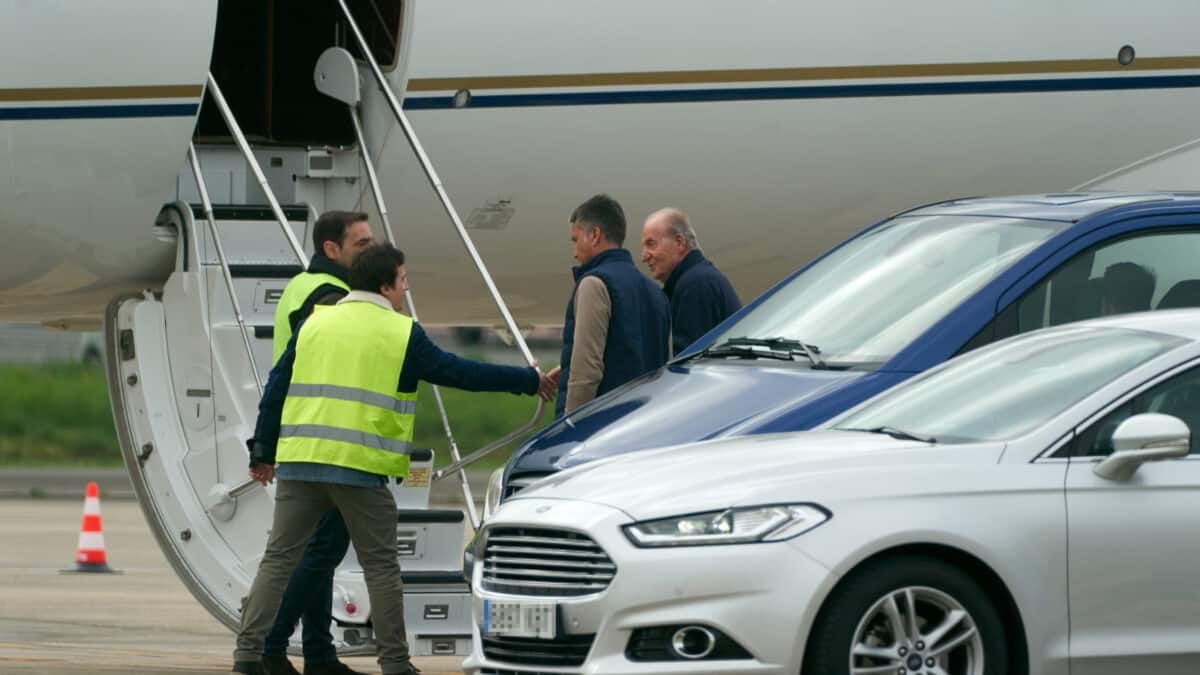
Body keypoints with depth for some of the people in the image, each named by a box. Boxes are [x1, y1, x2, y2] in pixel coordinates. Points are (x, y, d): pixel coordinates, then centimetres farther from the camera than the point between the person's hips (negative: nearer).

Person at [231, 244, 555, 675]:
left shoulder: (314, 323, 12)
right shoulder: (402, 334, 1)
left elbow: (276, 390, 12)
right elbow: (463, 374, 4)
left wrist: (263, 452, 19)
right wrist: (529, 382, 15)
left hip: (300, 461, 4)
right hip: (360, 468, -4)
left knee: (279, 559, 8)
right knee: (381, 566, 7)